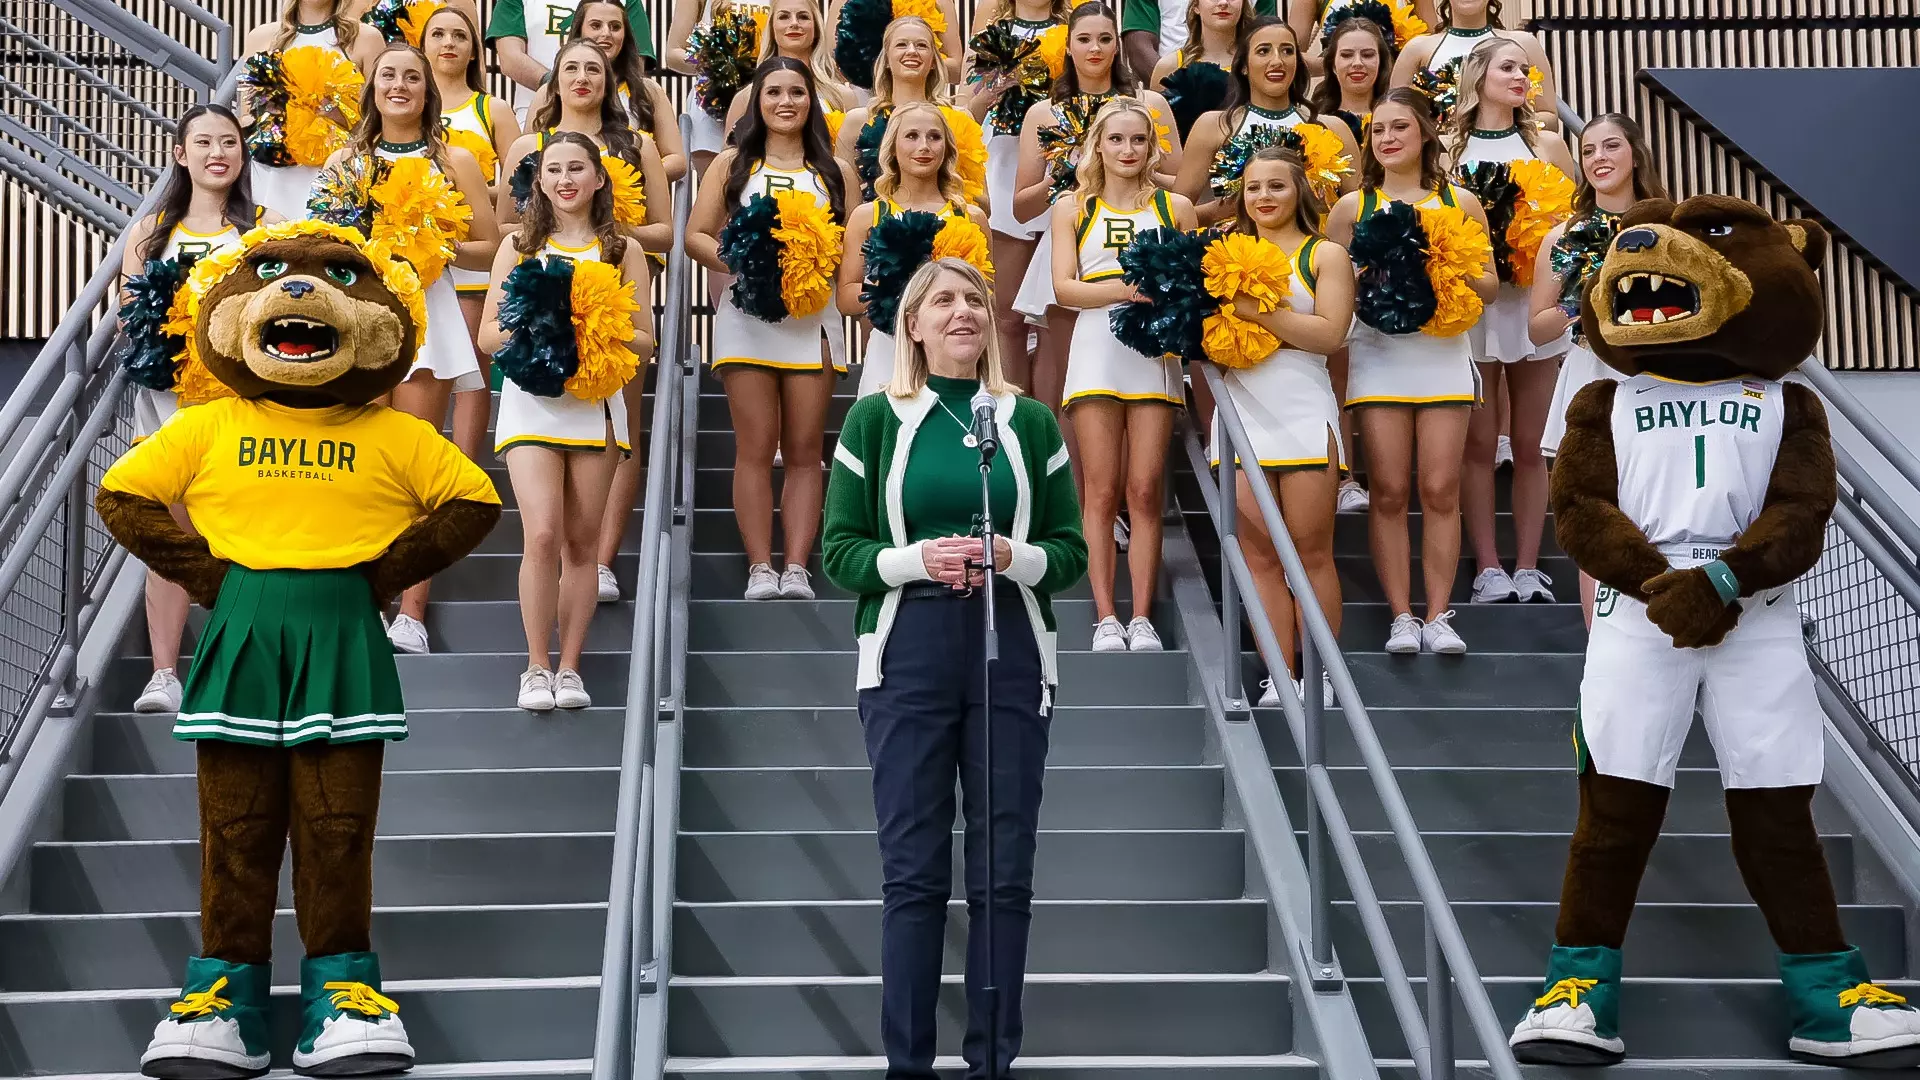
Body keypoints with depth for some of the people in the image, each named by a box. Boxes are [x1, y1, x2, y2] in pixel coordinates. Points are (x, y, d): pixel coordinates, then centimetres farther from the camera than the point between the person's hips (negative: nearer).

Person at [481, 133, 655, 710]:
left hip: (595, 405, 1)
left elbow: (644, 340, 6)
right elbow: (488, 333, 6)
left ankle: (569, 667, 10)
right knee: (543, 536, -13)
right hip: (531, 402, -1)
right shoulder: (519, 245, 9)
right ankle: (537, 667, -2)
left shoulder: (623, 249, 8)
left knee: (581, 542, 4)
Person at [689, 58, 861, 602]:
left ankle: (797, 568, 1)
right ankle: (760, 568, -2)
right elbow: (696, 236, 5)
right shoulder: (733, 164, 10)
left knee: (804, 450, 0)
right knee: (755, 449, -3)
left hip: (813, 320, 1)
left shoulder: (835, 172, 12)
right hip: (747, 317, -1)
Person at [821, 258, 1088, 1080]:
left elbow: (1071, 550, 8)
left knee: (1004, 869, 3)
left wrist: (1012, 557, -13)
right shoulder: (876, 418, 5)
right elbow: (840, 552, 2)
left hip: (1012, 658, 2)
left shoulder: (1030, 421, 9)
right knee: (913, 868, 1)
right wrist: (918, 558, -16)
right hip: (908, 660, -1)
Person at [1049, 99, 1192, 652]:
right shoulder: (1073, 208, 12)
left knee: (1145, 490, -2)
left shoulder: (1175, 207, 14)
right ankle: (1105, 618, -1)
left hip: (1155, 353, 1)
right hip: (1096, 351, -1)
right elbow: (1064, 286, 2)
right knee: (1102, 491, -3)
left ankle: (1142, 618, 0)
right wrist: (1123, 289, -14)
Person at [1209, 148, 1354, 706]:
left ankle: (1320, 675, 6)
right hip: (1240, 407, 4)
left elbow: (1330, 334, -9)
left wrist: (1257, 310, -17)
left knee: (1311, 550, -1)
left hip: (1303, 409, -3)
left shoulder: (1325, 255, 5)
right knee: (1259, 554, 2)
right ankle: (1280, 676, 5)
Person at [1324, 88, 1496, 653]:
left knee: (1440, 489, -1)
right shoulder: (1353, 206, 7)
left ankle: (1438, 615, 5)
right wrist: (1369, 279, -12)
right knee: (1390, 491, -1)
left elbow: (1489, 284, 8)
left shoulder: (1460, 202, 8)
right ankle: (1401, 617, 4)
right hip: (1378, 352, 0)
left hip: (1443, 351, 0)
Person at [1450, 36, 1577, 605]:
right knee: (1479, 443, 1)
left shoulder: (1547, 146, 8)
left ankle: (1527, 567, 10)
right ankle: (1488, 567, 5)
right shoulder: (1449, 148, 4)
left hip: (1536, 305, 2)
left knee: (1529, 444, 5)